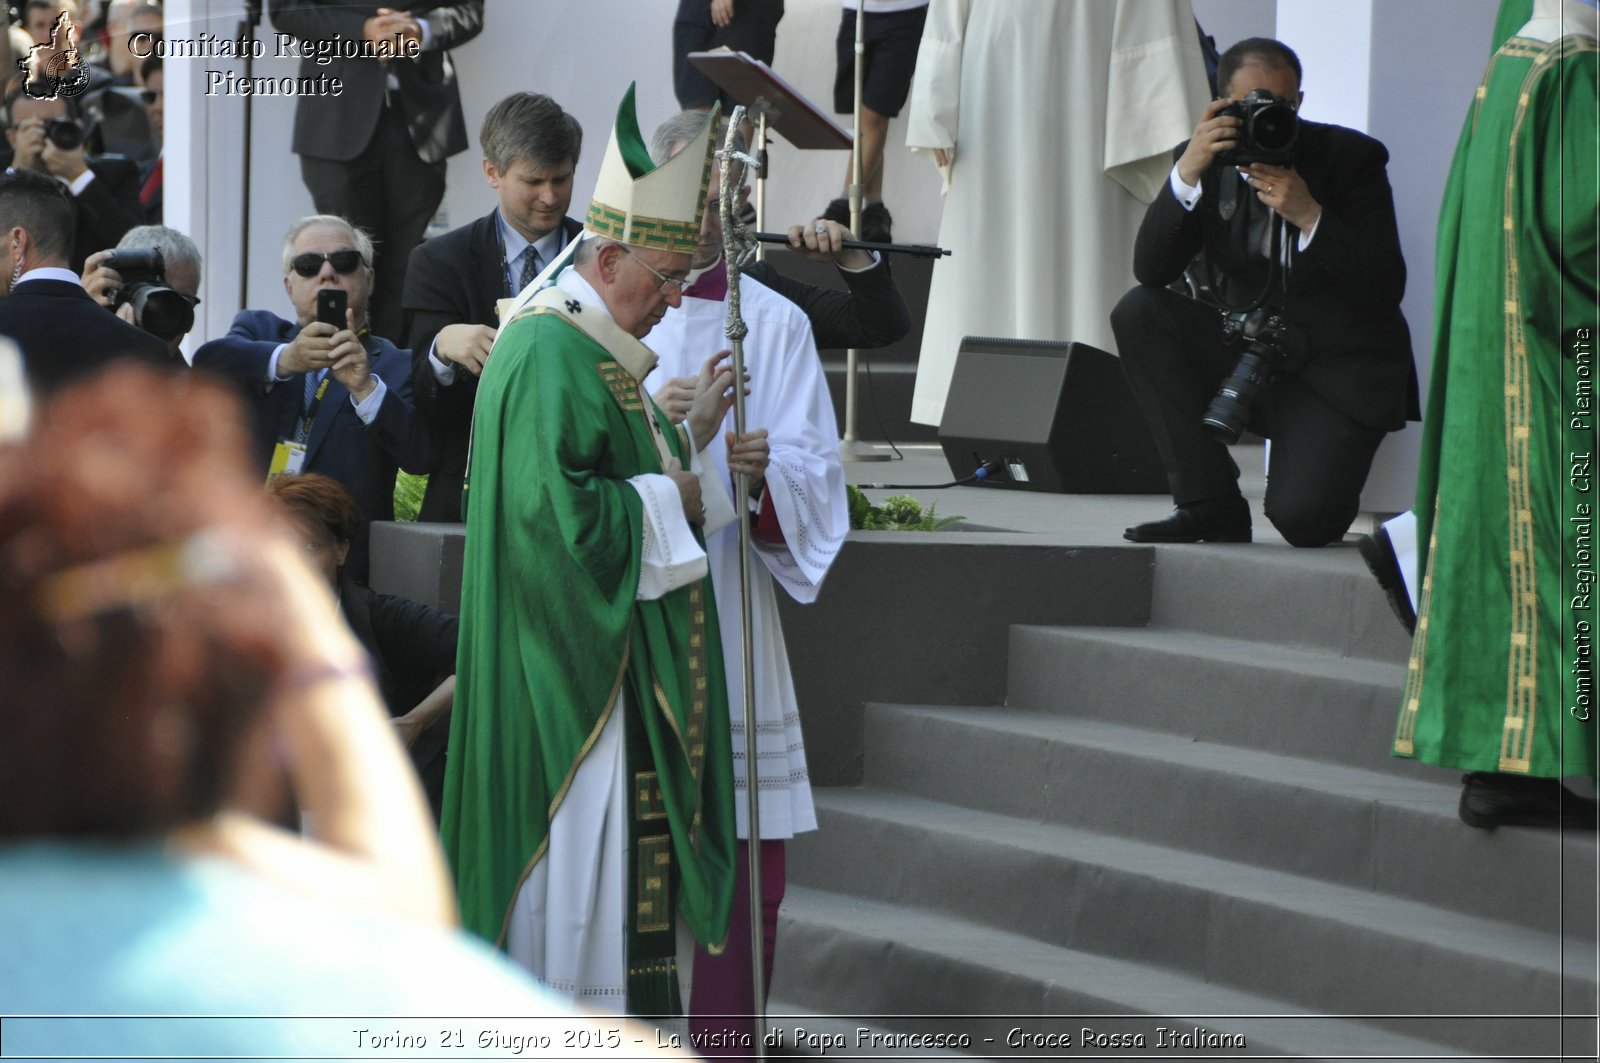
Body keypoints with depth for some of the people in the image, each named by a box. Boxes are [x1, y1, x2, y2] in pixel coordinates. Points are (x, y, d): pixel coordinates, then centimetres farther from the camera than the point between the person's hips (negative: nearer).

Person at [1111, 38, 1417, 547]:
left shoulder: (1351, 156, -8)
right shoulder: (1208, 159, 0)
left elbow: (1386, 289, -15)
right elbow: (1151, 271, -11)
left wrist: (1309, 216, -26)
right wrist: (1186, 174, -24)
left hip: (1339, 373, -4)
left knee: (1302, 521, -26)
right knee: (1138, 313, -19)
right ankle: (1211, 504, -12)